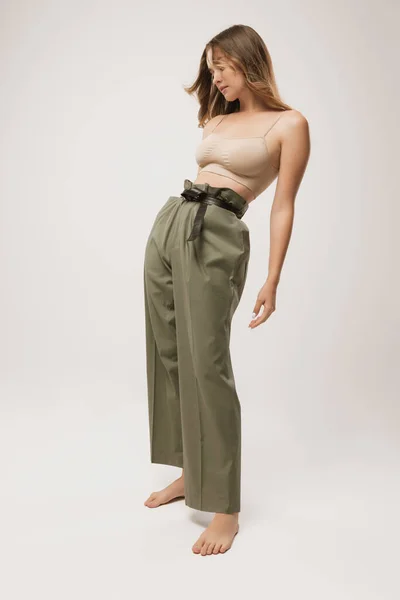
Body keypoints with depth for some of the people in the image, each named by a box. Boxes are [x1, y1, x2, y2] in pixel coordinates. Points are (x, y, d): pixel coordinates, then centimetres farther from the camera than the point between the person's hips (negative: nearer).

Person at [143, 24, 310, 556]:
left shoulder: (289, 124, 1)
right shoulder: (217, 120, 20)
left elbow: (283, 207, -4)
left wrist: (272, 281, -9)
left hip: (217, 239, -7)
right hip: (167, 225, 8)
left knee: (206, 365, -12)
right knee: (168, 357, 8)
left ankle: (225, 508, 1)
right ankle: (189, 473, 23)